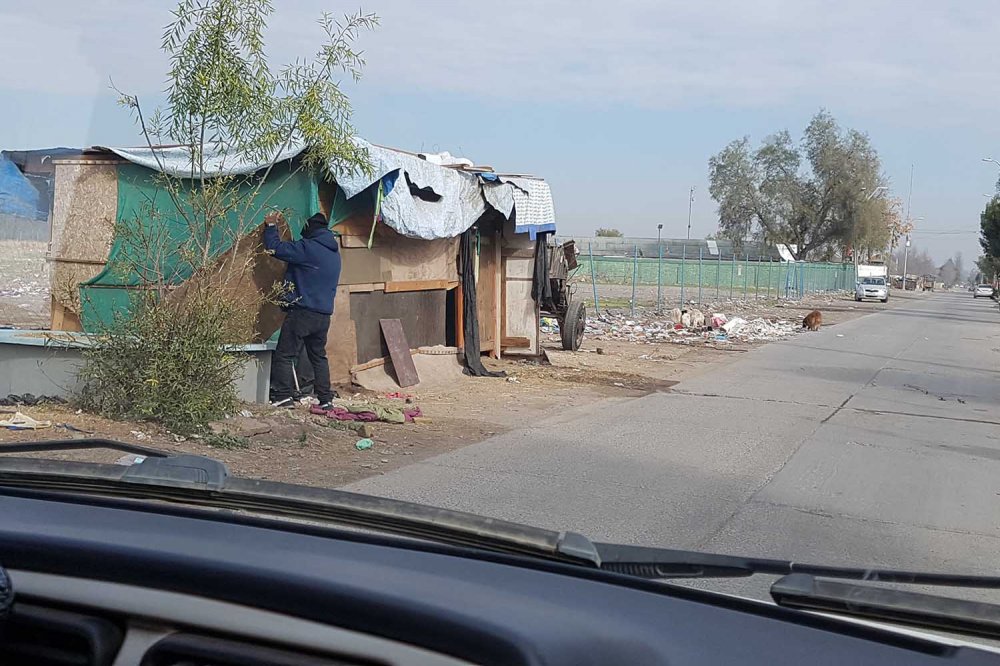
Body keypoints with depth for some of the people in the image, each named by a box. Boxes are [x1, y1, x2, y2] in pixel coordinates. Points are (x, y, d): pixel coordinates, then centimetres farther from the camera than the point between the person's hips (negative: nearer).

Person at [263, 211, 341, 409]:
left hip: (302, 311, -7)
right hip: (324, 314, 7)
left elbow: (274, 248, -9)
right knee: (319, 356, 15)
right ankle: (325, 398, 13)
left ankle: (283, 396, -6)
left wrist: (270, 225, 5)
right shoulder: (334, 253, 15)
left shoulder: (307, 248, -11)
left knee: (284, 355, -1)